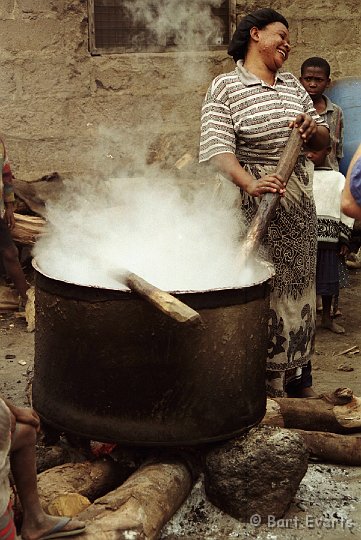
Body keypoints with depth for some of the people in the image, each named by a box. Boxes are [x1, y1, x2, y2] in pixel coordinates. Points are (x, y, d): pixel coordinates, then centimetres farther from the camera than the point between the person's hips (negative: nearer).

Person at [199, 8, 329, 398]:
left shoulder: (293, 85, 13)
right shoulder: (226, 87, -6)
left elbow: (324, 140, 17)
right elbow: (218, 149, -18)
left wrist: (313, 129, -7)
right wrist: (251, 184, -35)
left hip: (299, 206, 6)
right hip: (255, 206, -6)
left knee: (298, 285, 13)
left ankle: (299, 376, 29)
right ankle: (264, 381, 13)